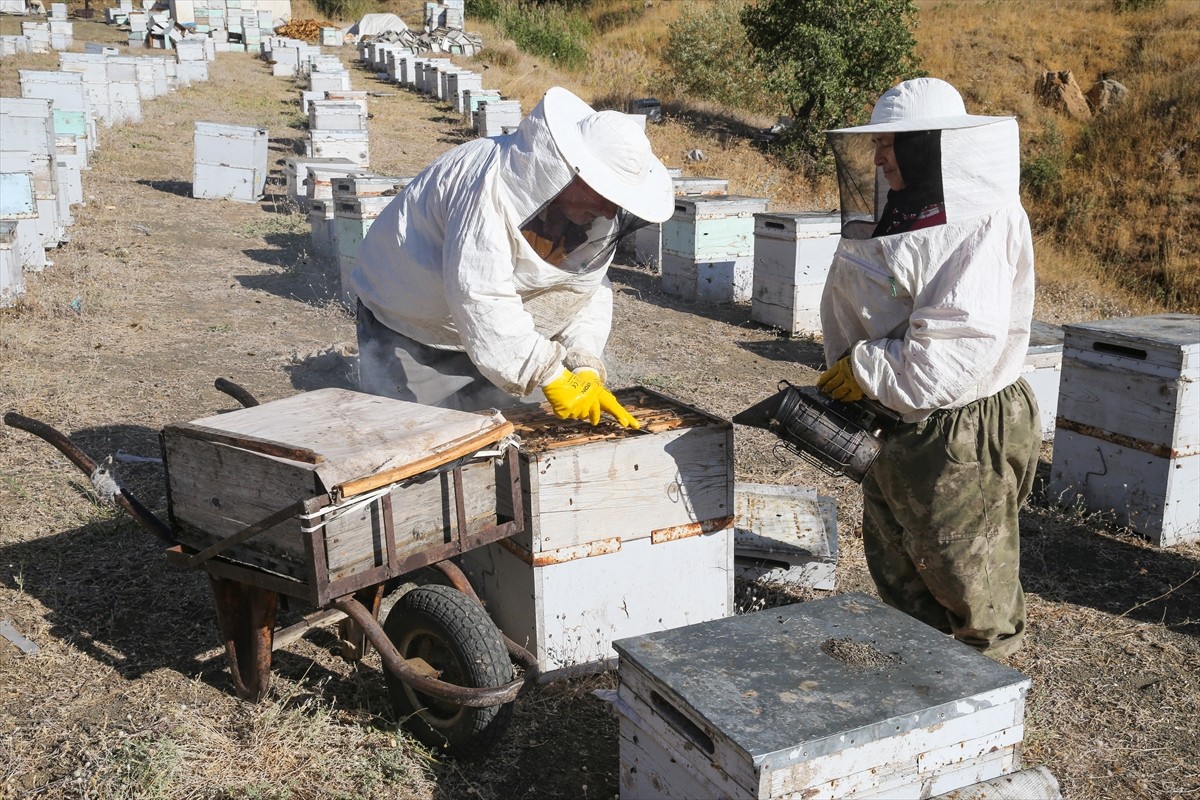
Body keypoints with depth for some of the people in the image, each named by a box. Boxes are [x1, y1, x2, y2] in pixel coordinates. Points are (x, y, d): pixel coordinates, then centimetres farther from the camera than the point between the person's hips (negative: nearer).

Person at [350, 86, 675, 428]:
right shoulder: (494, 185, -36)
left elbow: (588, 291, -8)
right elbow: (482, 298, -41)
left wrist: (586, 368, -24)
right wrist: (550, 377, -41)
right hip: (408, 327, -6)